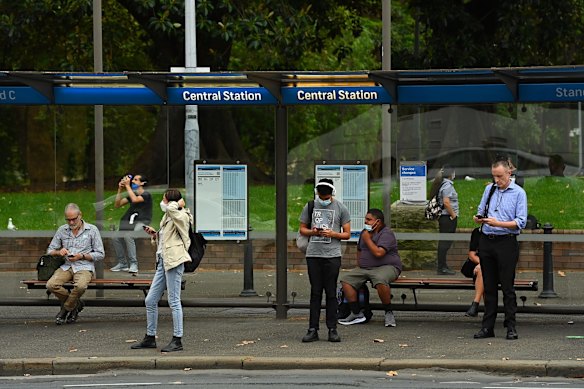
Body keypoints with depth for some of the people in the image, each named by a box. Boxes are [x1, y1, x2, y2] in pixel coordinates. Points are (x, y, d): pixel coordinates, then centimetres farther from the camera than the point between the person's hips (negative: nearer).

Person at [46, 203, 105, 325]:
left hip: (84, 267, -3)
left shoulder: (92, 230, 4)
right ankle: (75, 304, -3)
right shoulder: (62, 230, 14)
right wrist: (59, 252, -8)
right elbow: (49, 251, 16)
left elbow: (100, 254, 3)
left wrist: (82, 256, -11)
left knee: (80, 286, -38)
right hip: (66, 266, 3)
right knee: (51, 285, -28)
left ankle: (66, 308, -8)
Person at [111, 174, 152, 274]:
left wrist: (127, 186, -14)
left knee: (128, 235, -34)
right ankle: (122, 263, -5)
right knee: (115, 237, -16)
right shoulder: (132, 194, 20)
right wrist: (120, 190, 7)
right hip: (129, 222, 7)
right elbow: (117, 205, 17)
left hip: (141, 222, -7)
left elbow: (135, 200, -22)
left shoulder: (146, 195, -3)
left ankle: (133, 264, -31)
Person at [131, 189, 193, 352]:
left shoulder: (182, 217, -7)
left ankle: (177, 340, -3)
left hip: (174, 261, -10)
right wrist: (154, 234, 12)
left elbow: (170, 208, -29)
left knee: (174, 301, -7)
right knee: (150, 301, 10)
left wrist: (179, 203, -9)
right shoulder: (168, 218, 21)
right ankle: (150, 338, 17)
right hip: (162, 262, 10)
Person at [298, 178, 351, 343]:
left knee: (331, 293, -1)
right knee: (315, 292, 3)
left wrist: (332, 234, -13)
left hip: (332, 255, -2)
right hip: (313, 254, 2)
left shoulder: (340, 208, 4)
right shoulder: (310, 206, 10)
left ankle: (332, 329, 3)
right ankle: (313, 329, 4)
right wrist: (313, 232, -6)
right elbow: (302, 229, 15)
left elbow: (347, 234, 5)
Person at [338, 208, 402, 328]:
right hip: (364, 268, 8)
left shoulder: (387, 234, -11)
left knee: (380, 280, -40)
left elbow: (378, 253, -25)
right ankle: (356, 313, -10)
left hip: (387, 267, -8)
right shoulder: (365, 232, 16)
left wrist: (367, 239, -12)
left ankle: (389, 313, -22)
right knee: (346, 280, -11)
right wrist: (359, 266, 18)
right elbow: (359, 250, 31)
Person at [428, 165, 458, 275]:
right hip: (448, 217, -10)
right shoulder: (447, 185, -16)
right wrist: (453, 214, -14)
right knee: (445, 242, -5)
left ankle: (441, 265, 21)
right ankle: (442, 267, -3)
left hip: (443, 216, 10)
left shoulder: (440, 184, 13)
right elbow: (446, 202, -24)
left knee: (444, 242, 15)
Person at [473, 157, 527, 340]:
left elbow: (520, 222, -10)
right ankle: (488, 327, 12)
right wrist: (478, 218, -6)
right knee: (489, 285, 8)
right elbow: (481, 211, 17)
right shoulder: (489, 189, 11)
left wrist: (498, 223, -21)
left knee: (507, 285, -2)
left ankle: (511, 327, 4)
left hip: (506, 242, -5)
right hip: (486, 241, 5)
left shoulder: (518, 193, -3)